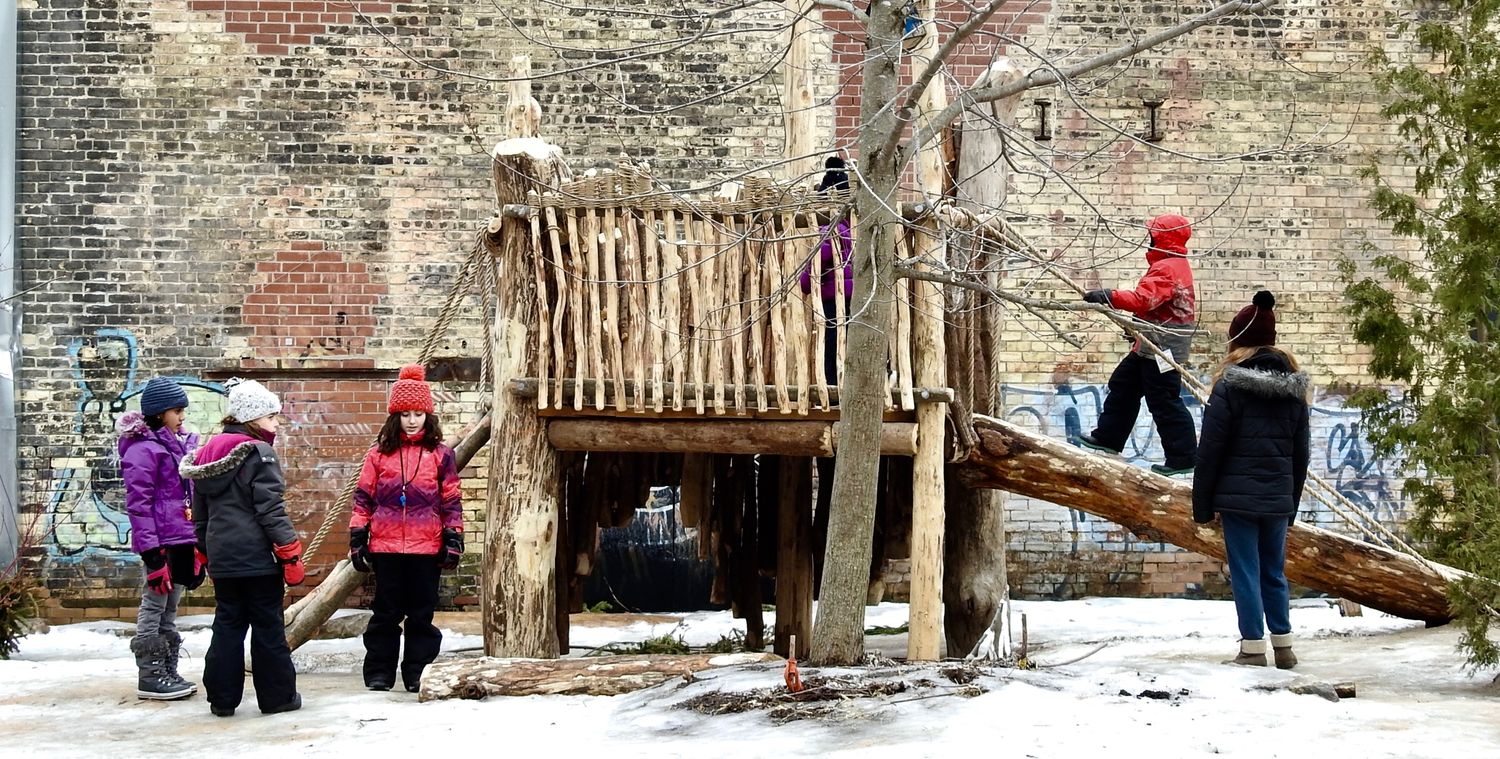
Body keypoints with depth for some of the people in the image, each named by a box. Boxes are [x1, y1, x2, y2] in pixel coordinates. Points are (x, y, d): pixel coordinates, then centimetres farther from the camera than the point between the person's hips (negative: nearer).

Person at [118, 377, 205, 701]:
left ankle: (168, 671, 19)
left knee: (170, 608, 13)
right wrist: (150, 549, -20)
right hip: (161, 543, -8)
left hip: (182, 540, 8)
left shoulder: (179, 445, 15)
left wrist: (196, 541, 18)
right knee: (154, 606, -2)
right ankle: (150, 676, 3)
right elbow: (138, 503, -15)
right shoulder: (143, 449, -11)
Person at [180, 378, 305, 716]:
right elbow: (271, 510, -16)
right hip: (258, 557, -7)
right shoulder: (259, 453, -11)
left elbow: (200, 514, 18)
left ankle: (221, 698, 12)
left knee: (227, 625, 12)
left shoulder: (207, 455, 13)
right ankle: (277, 696, 8)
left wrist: (207, 550, 25)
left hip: (221, 558, 7)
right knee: (268, 626, 2)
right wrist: (291, 554, -14)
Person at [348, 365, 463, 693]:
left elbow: (451, 501, 6)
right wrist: (357, 539, 2)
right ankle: (379, 672, 13)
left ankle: (419, 672, 13)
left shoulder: (440, 455, 5)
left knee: (422, 613, 6)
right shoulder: (379, 454, 6)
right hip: (385, 546, 1)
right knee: (385, 612, 6)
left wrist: (453, 540, 0)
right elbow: (363, 498, 7)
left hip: (426, 547, 0)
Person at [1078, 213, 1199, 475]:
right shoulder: (1173, 264, 15)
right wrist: (1138, 323, 19)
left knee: (1164, 401, -6)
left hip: (1163, 347, -11)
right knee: (1123, 385, 18)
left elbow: (1143, 299, -33)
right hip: (1152, 345, 11)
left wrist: (1107, 297, -33)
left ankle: (1182, 458, 1)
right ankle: (1108, 437, 28)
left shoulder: (1167, 268, -20)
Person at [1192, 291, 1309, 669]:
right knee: (1274, 572, 14)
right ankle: (1283, 647, 18)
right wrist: (1292, 502, 20)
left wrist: (1202, 505, -2)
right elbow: (1301, 453, 13)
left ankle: (1253, 648, 2)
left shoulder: (1230, 385, -9)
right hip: (1278, 498, 5)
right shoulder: (1293, 388, 8)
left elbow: (1210, 449, -9)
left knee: (1245, 573, 0)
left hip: (1238, 495, -5)